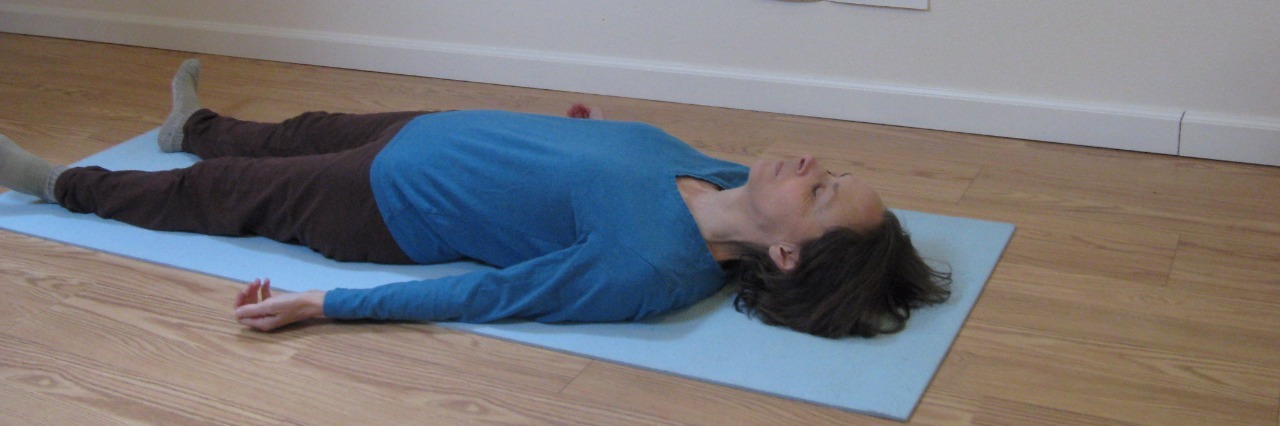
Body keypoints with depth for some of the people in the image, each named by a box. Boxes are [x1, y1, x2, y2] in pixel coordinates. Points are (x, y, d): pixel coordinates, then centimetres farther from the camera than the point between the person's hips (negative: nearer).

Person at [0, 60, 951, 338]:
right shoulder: (730, 181, -16)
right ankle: (193, 125, 63)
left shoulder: (649, 270, -38)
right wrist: (598, 128, 23)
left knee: (213, 196, 15)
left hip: (394, 207, -7)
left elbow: (486, 295, -32)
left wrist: (319, 304, -26)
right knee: (302, 132, 30)